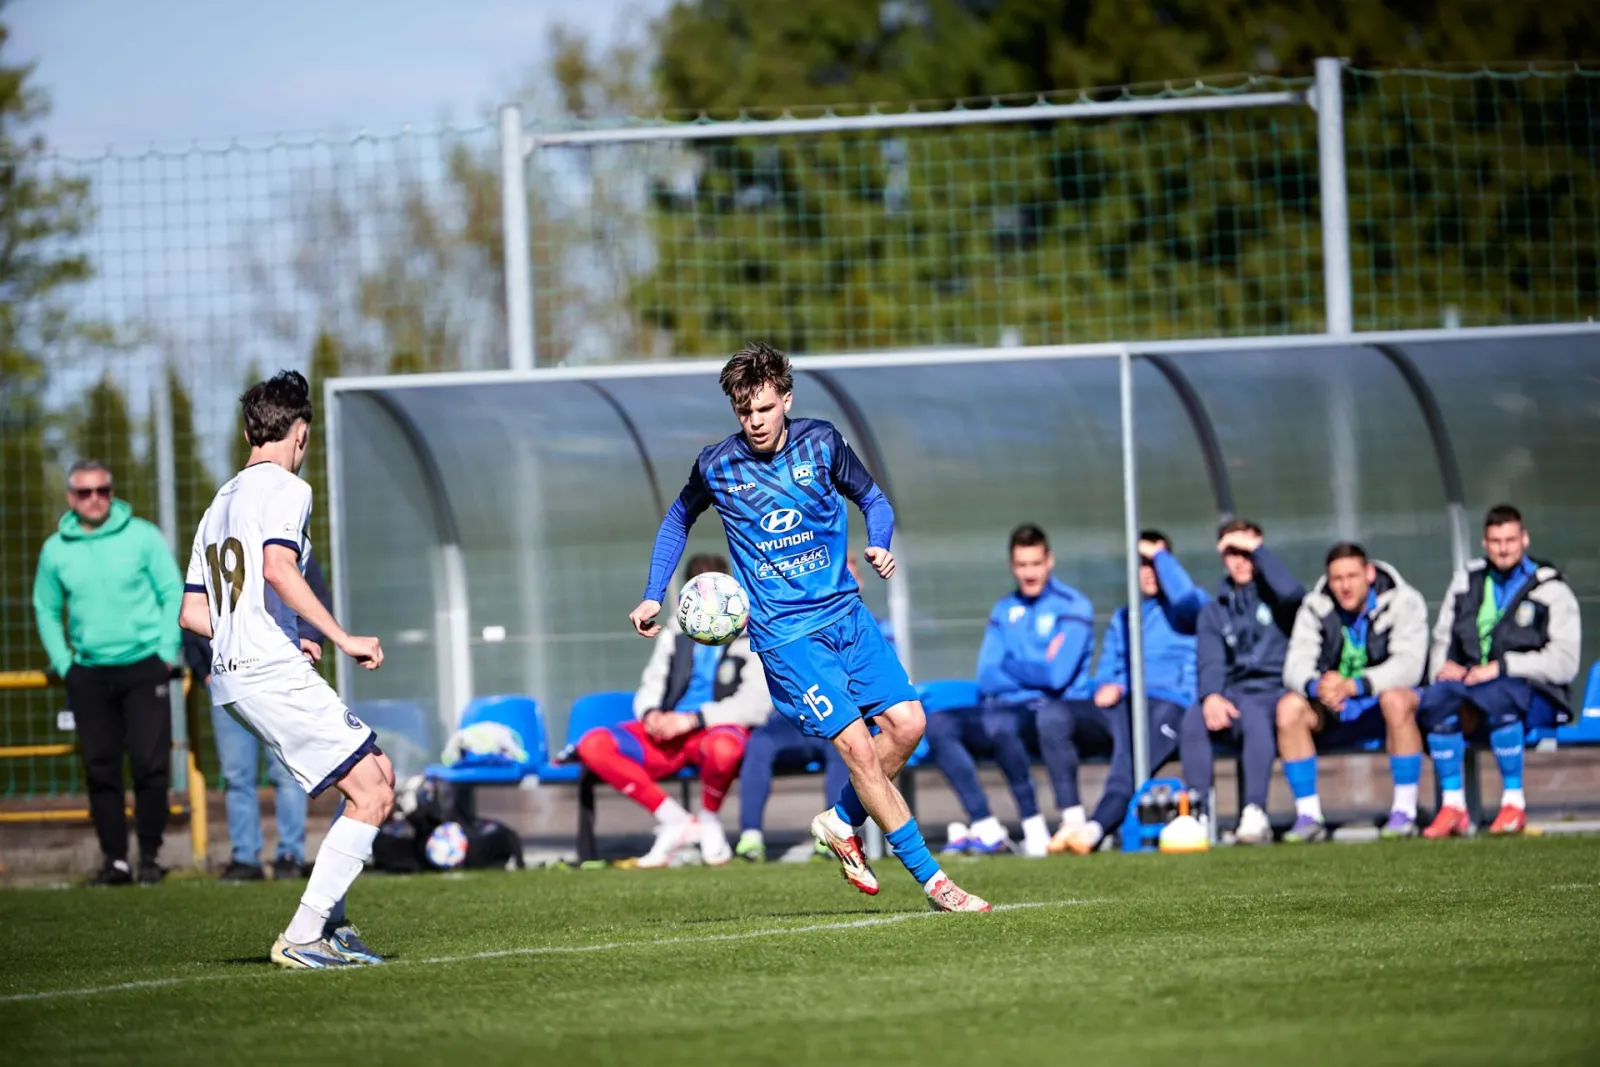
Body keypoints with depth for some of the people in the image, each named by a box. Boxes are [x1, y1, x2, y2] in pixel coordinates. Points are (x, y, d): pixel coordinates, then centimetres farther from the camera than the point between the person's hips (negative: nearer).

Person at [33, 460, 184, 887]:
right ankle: (114, 858, 7)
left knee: (149, 764, -7)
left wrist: (168, 653, -4)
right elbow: (45, 610, 17)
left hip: (143, 666, -3)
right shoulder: (56, 549, 6)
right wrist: (62, 662, 8)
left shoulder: (142, 536, -1)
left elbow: (174, 595, 2)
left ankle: (150, 856, 2)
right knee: (100, 769, 1)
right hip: (89, 673, 3)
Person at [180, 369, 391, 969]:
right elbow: (278, 569, -23)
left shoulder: (220, 504, 22)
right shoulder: (285, 489, -5)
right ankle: (301, 937, -12)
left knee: (379, 779, 13)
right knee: (371, 795, -8)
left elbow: (192, 613, 21)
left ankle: (329, 923, 8)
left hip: (230, 674, 9)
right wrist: (342, 639, -20)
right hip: (273, 672, -9)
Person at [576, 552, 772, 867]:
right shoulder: (676, 633, 17)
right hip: (669, 734, 5)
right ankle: (674, 820, -15)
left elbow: (755, 703, -10)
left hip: (717, 730, -5)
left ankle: (709, 820, -9)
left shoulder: (752, 639, 1)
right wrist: (651, 714, -8)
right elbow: (650, 687, 18)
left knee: (723, 748, -44)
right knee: (593, 745, -22)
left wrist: (693, 719, -18)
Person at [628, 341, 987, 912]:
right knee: (857, 744, -14)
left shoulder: (820, 442, -2)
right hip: (785, 631, -4)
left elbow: (871, 499, 13)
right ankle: (932, 879, -10)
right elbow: (678, 519, 15)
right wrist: (653, 596, 7)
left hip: (846, 611, 4)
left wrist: (879, 544, -8)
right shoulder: (716, 467, -5)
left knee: (906, 722, -7)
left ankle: (843, 823, 18)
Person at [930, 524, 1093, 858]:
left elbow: (1057, 676, -13)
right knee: (938, 724, -19)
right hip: (1007, 708, 6)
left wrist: (1009, 665, 1)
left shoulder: (1072, 607, -2)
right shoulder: (1004, 610, 17)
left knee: (1001, 723, -38)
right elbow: (987, 678, 7)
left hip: (1051, 712, -6)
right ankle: (985, 828, -25)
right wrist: (1035, 669, -6)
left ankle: (1035, 830, -31)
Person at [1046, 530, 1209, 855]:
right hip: (1119, 706, 6)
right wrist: (1106, 687, 3)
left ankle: (1095, 829, -59)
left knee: (1129, 765, -37)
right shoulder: (1122, 618, 33)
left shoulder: (1194, 606, 15)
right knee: (1052, 716, -24)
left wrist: (1160, 555, 1)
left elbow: (1185, 599, -11)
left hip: (1166, 707, -6)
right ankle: (1072, 819, -29)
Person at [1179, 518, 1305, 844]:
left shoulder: (1272, 596, 12)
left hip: (1274, 692, -3)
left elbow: (1292, 593, -15)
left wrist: (1257, 549, -6)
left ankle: (1255, 814, -44)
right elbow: (1209, 663, 7)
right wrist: (1211, 696, -16)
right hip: (1232, 694, 3)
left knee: (1253, 716, -39)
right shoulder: (1214, 612, 22)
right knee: (1193, 720, -30)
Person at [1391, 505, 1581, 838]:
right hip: (1470, 684, 4)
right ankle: (1453, 807, -26)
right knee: (1439, 696, -30)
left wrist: (1501, 667, -17)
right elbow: (1442, 639, 22)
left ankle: (1514, 802, -29)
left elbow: (1563, 663, -9)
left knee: (1498, 696, -39)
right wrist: (1442, 669, -1)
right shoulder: (1466, 582, 17)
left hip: (1536, 696, -4)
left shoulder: (1551, 591, 1)